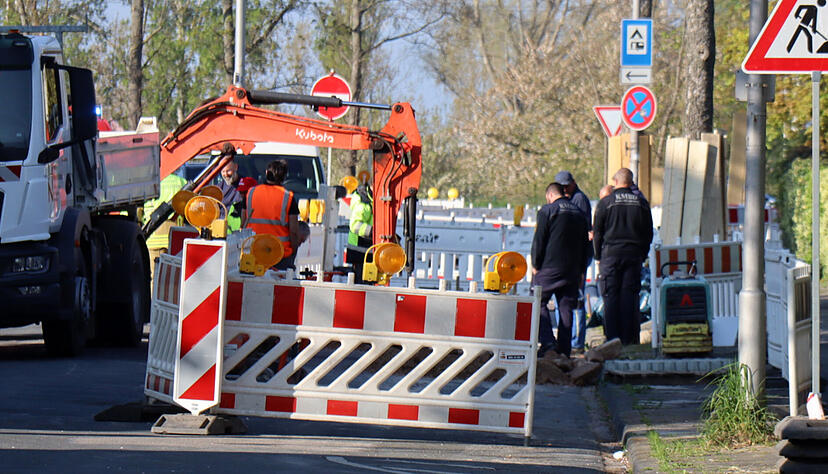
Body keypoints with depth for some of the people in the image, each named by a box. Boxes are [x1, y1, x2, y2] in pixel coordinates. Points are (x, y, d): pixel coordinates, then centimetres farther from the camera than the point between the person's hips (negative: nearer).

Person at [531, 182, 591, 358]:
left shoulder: (547, 211, -4)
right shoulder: (579, 213, 14)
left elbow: (539, 241, -8)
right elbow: (585, 244, 17)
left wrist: (535, 265, 0)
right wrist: (581, 270, 20)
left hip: (549, 267, -5)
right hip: (572, 270, 5)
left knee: (539, 302, 2)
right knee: (566, 307, 7)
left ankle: (547, 342, -14)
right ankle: (564, 348, 4)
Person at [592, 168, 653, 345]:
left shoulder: (605, 203, -2)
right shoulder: (642, 203, 7)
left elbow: (597, 232, 1)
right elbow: (648, 233, 12)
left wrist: (598, 257, 8)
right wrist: (642, 255, 17)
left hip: (611, 253, -2)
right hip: (634, 254, 3)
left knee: (611, 297, -1)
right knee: (630, 296, 3)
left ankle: (612, 338, -5)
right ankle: (629, 338, -1)